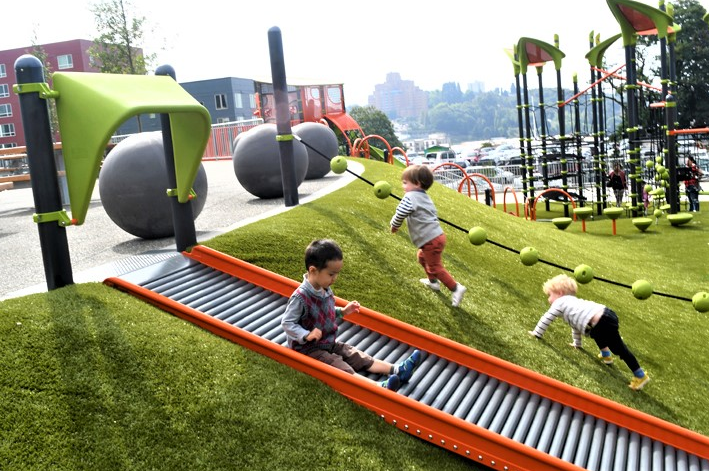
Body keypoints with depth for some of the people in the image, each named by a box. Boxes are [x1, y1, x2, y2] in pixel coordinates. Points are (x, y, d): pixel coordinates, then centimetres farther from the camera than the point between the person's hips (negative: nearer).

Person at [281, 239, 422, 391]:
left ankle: (396, 370, -6)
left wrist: (342, 312, 4)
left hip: (329, 343, 9)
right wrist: (306, 335, -35)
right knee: (342, 369, -25)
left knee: (358, 357, -1)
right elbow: (287, 323, -22)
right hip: (309, 348, -9)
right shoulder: (300, 297, -26)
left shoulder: (325, 290, 0)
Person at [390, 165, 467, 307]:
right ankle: (433, 281, 44)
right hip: (437, 235, 10)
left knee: (435, 267, 1)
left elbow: (400, 214, -21)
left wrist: (394, 225, 0)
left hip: (430, 240, -10)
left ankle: (456, 288, 1)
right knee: (422, 257, 31)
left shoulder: (410, 197, -14)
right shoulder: (425, 197, 16)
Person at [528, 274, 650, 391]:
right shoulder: (572, 302, 34)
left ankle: (640, 375, 1)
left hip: (602, 323, -9)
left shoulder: (559, 302, 9)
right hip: (607, 314, 9)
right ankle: (606, 354, 46)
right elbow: (576, 324, 44)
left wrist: (537, 333, 21)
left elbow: (546, 319, 9)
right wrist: (577, 343, 52)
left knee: (620, 349, -4)